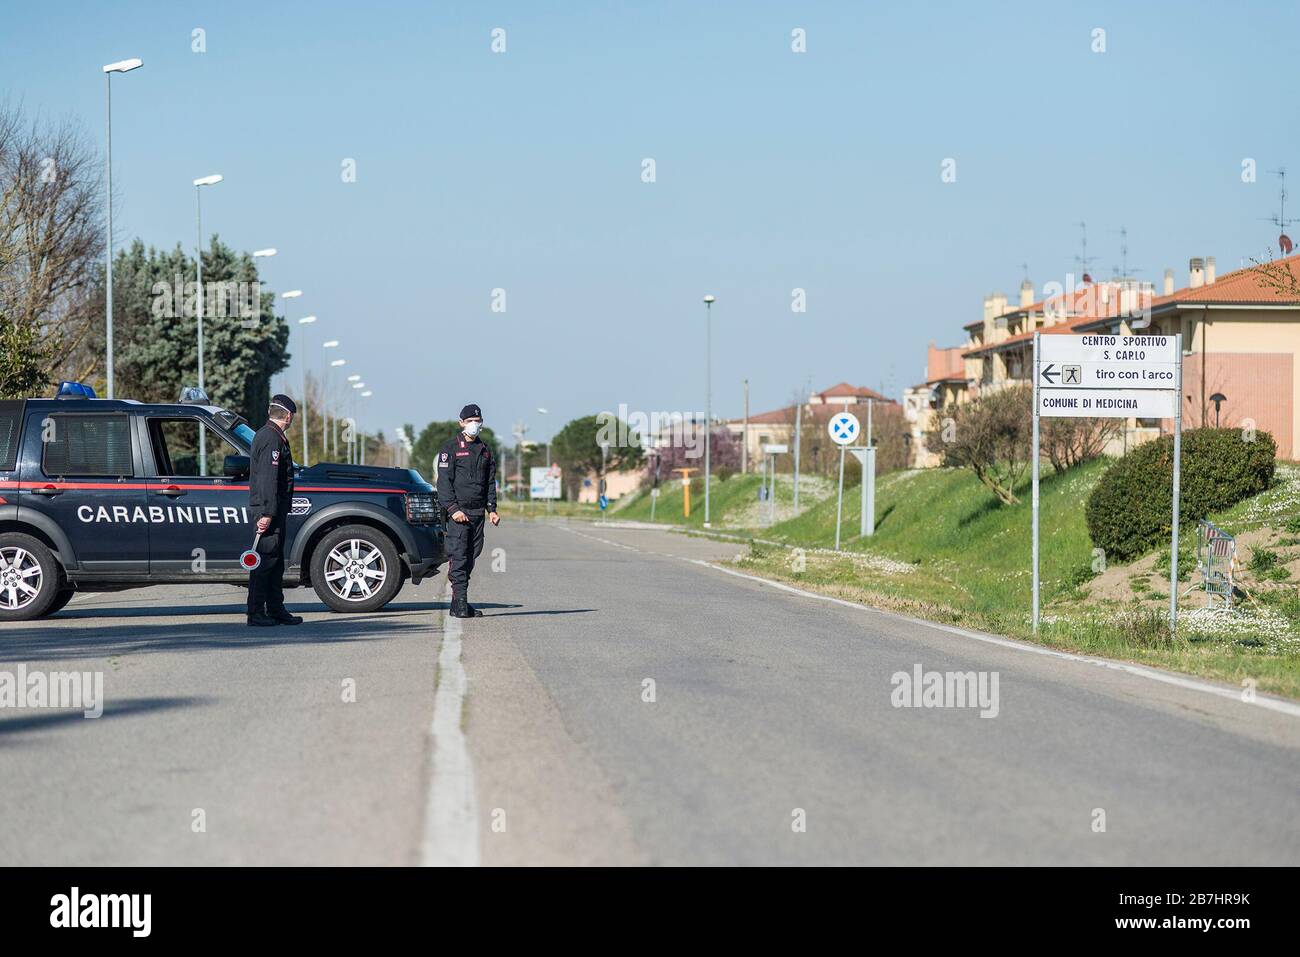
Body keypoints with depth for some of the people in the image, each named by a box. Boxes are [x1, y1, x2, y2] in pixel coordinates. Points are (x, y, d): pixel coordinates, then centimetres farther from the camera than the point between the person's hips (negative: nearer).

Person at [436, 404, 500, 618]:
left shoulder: (485, 450, 17)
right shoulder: (450, 449, -2)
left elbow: (490, 482, 21)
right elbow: (444, 481, -7)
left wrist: (491, 509, 12)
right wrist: (453, 509, -16)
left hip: (478, 512, 6)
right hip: (458, 512, -6)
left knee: (471, 558, 6)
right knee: (458, 557, -11)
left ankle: (459, 603, 11)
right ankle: (460, 603, -13)